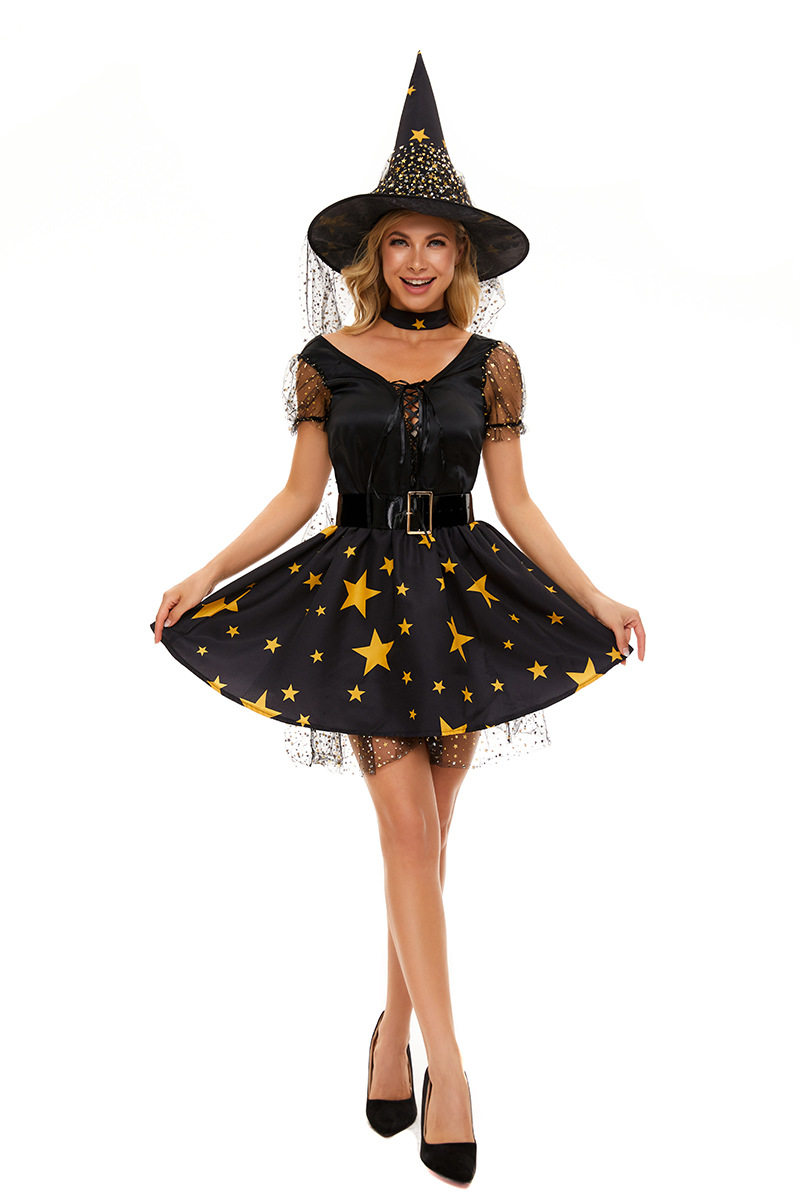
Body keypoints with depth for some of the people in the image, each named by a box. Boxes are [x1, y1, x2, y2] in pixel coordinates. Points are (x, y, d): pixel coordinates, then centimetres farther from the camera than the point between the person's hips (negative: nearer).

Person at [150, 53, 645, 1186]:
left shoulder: (490, 363, 3)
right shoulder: (326, 361, 2)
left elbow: (518, 507, 3)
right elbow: (297, 497, 3)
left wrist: (599, 601, -4)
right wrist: (205, 578, -4)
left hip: (463, 595, 1)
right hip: (361, 599, -1)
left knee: (427, 836, 7)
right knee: (408, 829, -6)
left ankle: (396, 1027, 26)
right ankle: (448, 1065, 2)